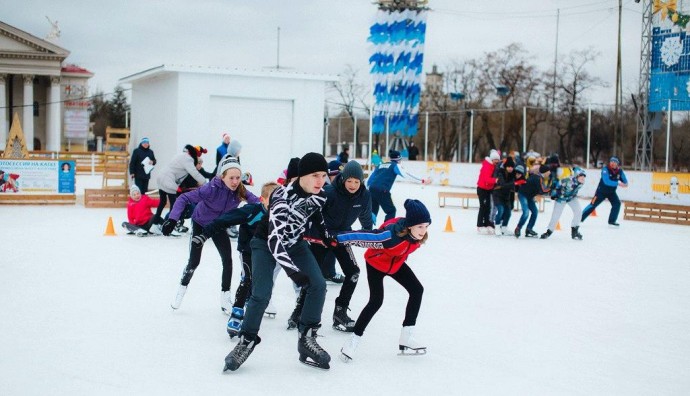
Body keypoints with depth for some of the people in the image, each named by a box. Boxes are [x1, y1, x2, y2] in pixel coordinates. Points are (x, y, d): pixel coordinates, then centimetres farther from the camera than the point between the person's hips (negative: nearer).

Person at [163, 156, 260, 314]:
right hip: (200, 224, -3)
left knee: (227, 259, -7)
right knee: (194, 261, 3)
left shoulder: (240, 190, -24)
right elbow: (184, 198, -36)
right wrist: (172, 219, -46)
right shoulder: (212, 188, -37)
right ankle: (182, 288, 32)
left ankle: (225, 297, 9)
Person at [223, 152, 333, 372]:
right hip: (267, 243, -6)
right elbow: (274, 240, -41)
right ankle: (246, 341, 4)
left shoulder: (319, 195, -15)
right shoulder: (283, 197, -36)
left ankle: (307, 338, 2)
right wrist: (293, 271, -47)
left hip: (295, 243, 6)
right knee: (261, 294, -16)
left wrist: (325, 234, 15)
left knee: (318, 285, -9)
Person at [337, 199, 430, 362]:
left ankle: (406, 338, 10)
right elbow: (363, 237, -41)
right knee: (376, 301, -16)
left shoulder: (418, 233, -20)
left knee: (417, 290, 1)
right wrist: (335, 238, -39)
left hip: (396, 263, 8)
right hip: (376, 263, -7)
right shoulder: (391, 235, -43)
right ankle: (353, 342, -2)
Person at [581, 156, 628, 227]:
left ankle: (612, 221, -3)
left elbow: (624, 180, -4)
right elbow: (606, 181, -36)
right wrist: (618, 183, -43)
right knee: (593, 205, -6)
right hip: (602, 191, -4)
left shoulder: (620, 171, -10)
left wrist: (625, 183, -29)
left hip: (611, 192, 4)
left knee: (617, 203, -14)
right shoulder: (605, 169, -25)